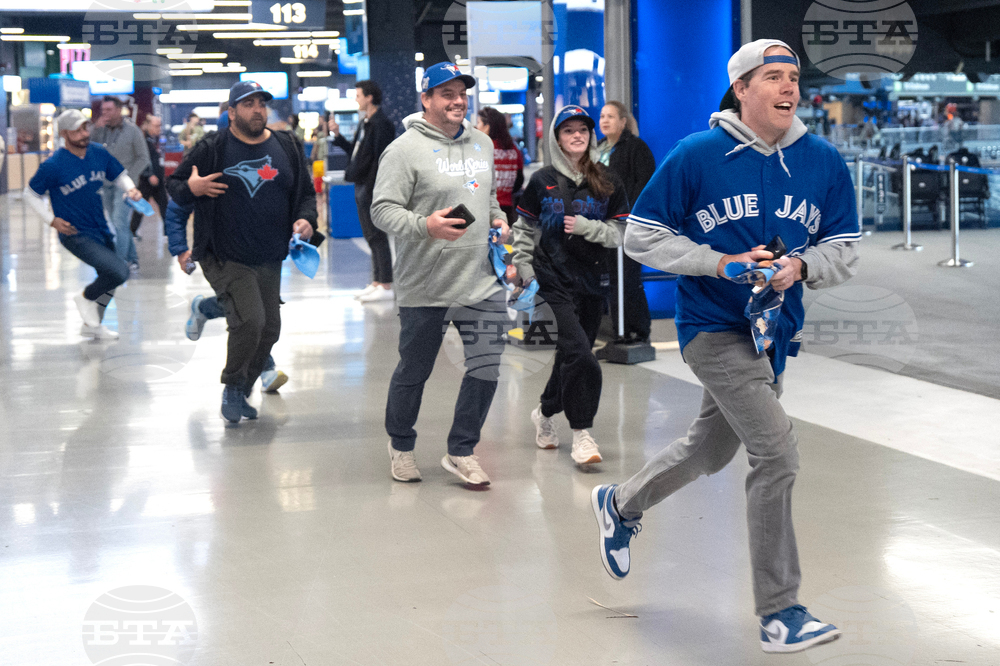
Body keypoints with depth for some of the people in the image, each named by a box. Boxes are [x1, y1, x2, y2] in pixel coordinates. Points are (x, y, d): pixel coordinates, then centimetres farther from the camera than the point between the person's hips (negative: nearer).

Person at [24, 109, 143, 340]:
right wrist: (52, 219, -12)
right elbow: (31, 193, -4)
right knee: (119, 271, -20)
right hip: (76, 234, -7)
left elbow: (119, 176, 16)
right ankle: (86, 298, 7)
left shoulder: (99, 153, -1)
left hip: (101, 230, 7)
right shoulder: (53, 165, -17)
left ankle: (92, 325, 42)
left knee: (109, 279, 21)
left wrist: (130, 189, -5)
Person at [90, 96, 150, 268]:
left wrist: (128, 177, -10)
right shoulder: (101, 130, 6)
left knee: (120, 223, -16)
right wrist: (96, 130, -13)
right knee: (118, 225, 11)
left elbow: (143, 158, -1)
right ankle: (132, 259, 22)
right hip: (107, 184, 5)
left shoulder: (132, 130, -4)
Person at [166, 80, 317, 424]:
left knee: (270, 328, 9)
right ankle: (233, 388, 2)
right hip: (226, 259, -6)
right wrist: (190, 188, -22)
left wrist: (306, 219, -5)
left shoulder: (288, 147, 7)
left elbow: (306, 193, 15)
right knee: (250, 321, -20)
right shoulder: (213, 149, -5)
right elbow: (173, 184, 0)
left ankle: (241, 392, 29)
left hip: (269, 260, 6)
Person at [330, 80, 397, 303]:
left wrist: (377, 188, -23)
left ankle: (386, 287, -4)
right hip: (361, 186, 10)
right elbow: (355, 151, 23)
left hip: (372, 187, -10)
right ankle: (376, 282, 20)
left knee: (377, 236, -7)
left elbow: (382, 158, -20)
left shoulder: (381, 124, -15)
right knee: (371, 237, 13)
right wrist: (337, 135, 18)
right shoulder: (365, 123, 16)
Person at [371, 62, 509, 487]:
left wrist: (498, 218, 9)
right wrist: (425, 226, -28)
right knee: (414, 371, 9)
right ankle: (400, 444, 32)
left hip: (482, 281, 5)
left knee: (487, 365, -1)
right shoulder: (405, 149, -8)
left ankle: (461, 451, 14)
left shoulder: (481, 144, 14)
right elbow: (382, 211, -14)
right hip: (425, 287, -5)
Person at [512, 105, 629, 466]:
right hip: (554, 281, -3)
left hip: (592, 281, 3)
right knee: (579, 354, -16)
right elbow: (524, 229, 10)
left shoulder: (607, 183, 5)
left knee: (571, 355, 12)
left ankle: (546, 412, 36)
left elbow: (622, 233, 4)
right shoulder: (542, 181, 2)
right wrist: (525, 269, 2)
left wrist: (586, 227, -11)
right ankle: (581, 433, -9)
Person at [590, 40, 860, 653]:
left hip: (776, 329, 6)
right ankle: (779, 611, -6)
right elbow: (642, 236, -5)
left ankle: (621, 504, 49)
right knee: (778, 452, -17)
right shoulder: (696, 156, -11)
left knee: (712, 451, 21)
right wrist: (722, 263, -17)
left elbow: (845, 249, 5)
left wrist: (799, 267, -17)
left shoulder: (824, 162, -1)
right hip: (714, 327, -6)